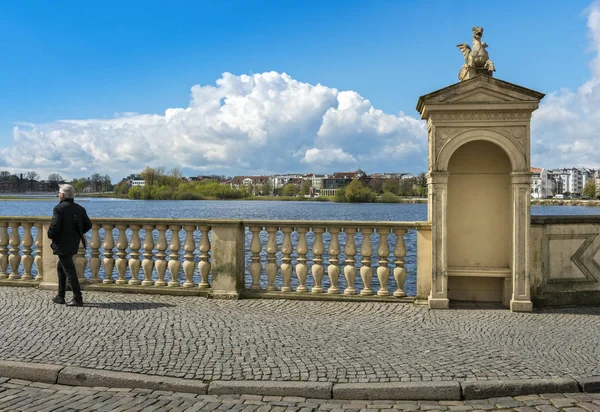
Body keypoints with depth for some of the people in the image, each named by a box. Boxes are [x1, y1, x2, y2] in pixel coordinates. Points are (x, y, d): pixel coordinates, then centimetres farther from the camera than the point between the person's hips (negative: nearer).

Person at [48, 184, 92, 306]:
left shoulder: (59, 208, -13)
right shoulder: (80, 209, 7)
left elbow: (55, 226, -21)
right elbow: (88, 225, 6)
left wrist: (50, 235, -2)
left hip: (62, 244, -7)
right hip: (73, 244, 7)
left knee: (69, 271, -5)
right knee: (60, 268, 22)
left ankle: (78, 299, -4)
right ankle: (60, 296, 25)